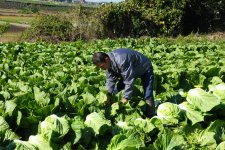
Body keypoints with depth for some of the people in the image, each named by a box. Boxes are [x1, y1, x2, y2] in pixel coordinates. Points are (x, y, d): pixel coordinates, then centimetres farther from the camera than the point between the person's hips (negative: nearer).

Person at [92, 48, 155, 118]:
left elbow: (129, 81, -38)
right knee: (116, 90, 3)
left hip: (144, 69, -8)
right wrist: (108, 95, -16)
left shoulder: (121, 60, -42)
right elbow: (110, 80, -8)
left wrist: (125, 98, -33)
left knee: (148, 98, -17)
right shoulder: (109, 62, -15)